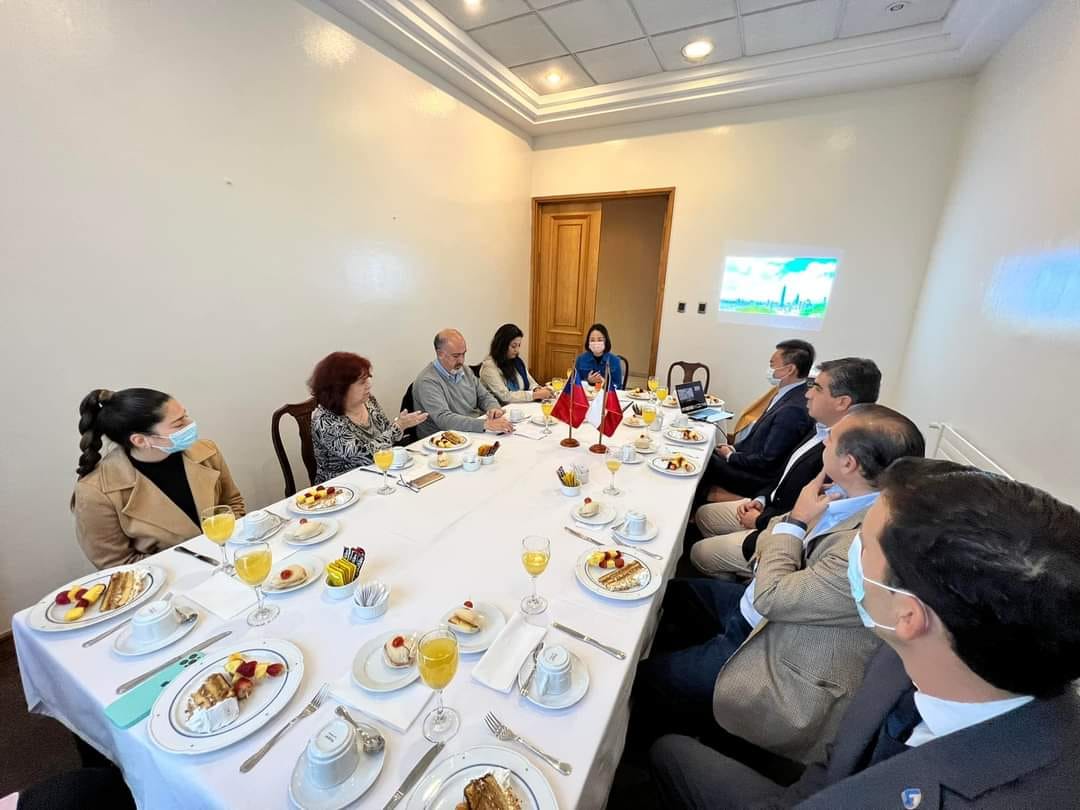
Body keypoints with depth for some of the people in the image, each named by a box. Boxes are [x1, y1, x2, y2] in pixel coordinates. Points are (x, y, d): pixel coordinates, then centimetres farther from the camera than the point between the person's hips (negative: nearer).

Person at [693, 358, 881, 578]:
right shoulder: (823, 429, -2)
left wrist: (761, 520, -12)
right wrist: (761, 500, 2)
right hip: (773, 507, 9)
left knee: (699, 553, 0)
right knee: (704, 514, 16)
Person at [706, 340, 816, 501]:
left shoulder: (794, 409, -27)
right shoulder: (789, 395, 2)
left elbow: (766, 462, -23)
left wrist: (730, 456, -10)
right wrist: (734, 447, 3)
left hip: (759, 479, -8)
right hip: (752, 460, 8)